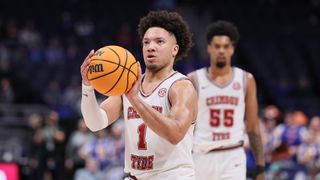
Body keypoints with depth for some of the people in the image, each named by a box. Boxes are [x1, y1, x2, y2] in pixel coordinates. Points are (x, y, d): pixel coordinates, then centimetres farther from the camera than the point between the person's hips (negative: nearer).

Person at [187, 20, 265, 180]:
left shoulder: (246, 80, 5)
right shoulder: (194, 80, 1)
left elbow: (253, 127, 8)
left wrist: (260, 167, 4)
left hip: (233, 158, 0)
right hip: (203, 157, 0)